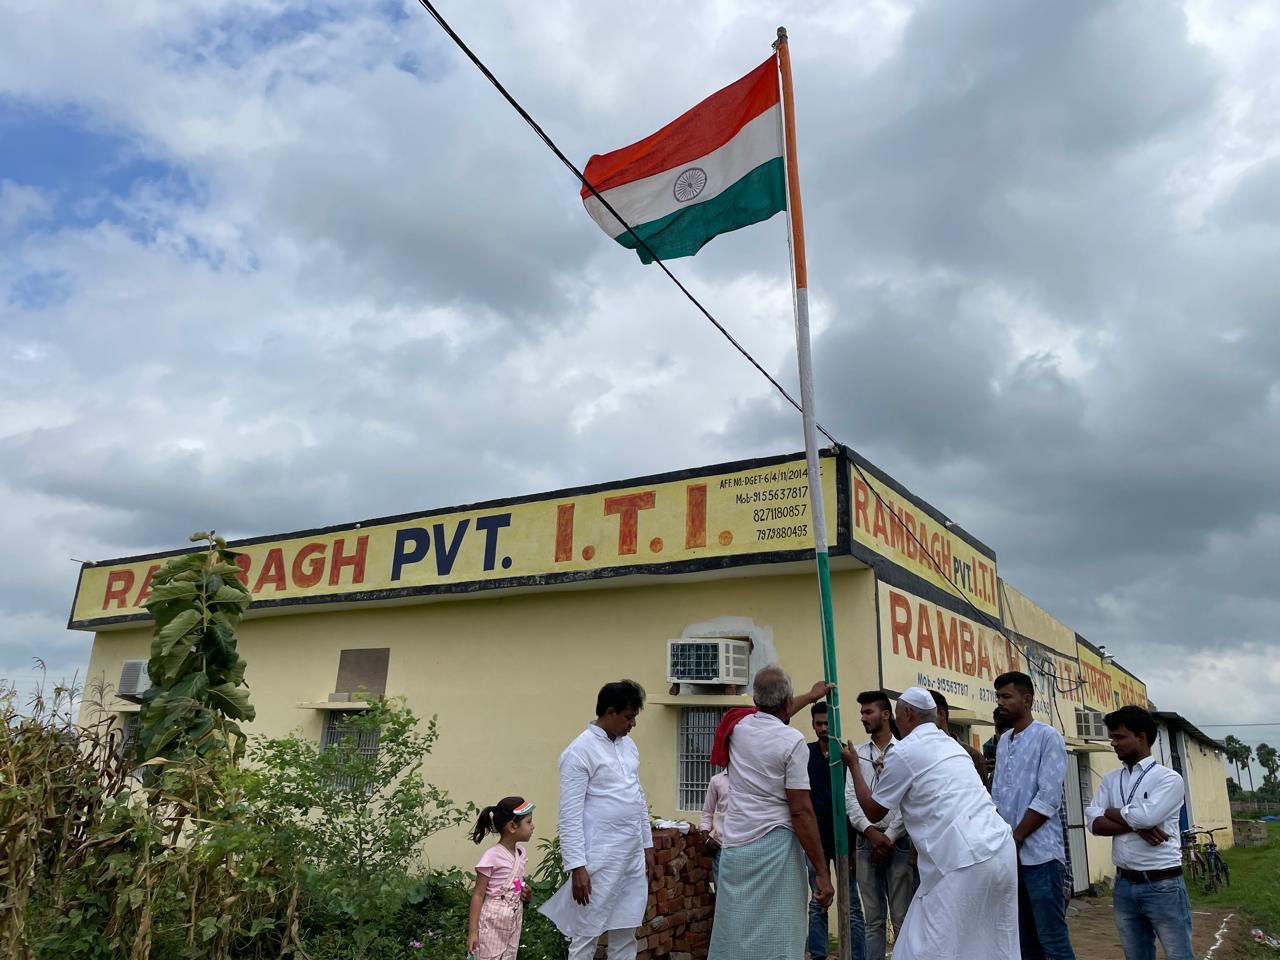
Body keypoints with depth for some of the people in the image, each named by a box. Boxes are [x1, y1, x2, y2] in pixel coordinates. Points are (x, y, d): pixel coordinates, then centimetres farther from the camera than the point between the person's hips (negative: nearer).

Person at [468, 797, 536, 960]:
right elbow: (478, 894, -14)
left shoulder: (521, 853, 4)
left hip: (514, 921, 7)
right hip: (492, 922, -7)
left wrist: (526, 893, -1)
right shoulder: (492, 856, -18)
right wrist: (472, 931, -15)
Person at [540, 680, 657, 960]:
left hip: (633, 856, 7)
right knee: (586, 936, 3)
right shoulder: (580, 751, -13)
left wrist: (647, 846, 17)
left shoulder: (628, 745, 10)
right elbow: (570, 815, -15)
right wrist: (577, 866, -18)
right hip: (600, 859, -7)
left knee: (626, 934, 14)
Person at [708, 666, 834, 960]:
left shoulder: (739, 728, 8)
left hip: (733, 847, 6)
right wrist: (822, 872, -6)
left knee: (732, 936, 10)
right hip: (773, 846, -6)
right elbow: (801, 811, -12)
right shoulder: (792, 740, -9)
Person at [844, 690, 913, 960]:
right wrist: (870, 831, -10)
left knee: (902, 917, 2)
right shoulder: (858, 753, 9)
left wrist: (889, 837, -10)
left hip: (899, 840, -3)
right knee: (873, 918, 10)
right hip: (867, 840, 3)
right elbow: (850, 798, 3)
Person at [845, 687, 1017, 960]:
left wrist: (853, 765, 18)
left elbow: (873, 812, 7)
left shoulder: (903, 752, -3)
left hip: (964, 860, -8)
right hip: (1001, 850, 8)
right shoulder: (951, 744, 19)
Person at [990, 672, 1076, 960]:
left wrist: (1014, 838, -12)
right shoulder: (1002, 743, 13)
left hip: (1040, 855, -7)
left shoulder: (1048, 737, -7)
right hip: (1009, 855, 7)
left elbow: (1048, 799, -14)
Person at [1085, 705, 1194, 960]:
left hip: (1163, 884, -5)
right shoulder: (1110, 780, 9)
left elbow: (1145, 816, -21)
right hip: (1124, 884, 6)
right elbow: (1094, 823, -2)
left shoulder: (1168, 778, -6)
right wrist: (1136, 825, -15)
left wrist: (1111, 812, -3)